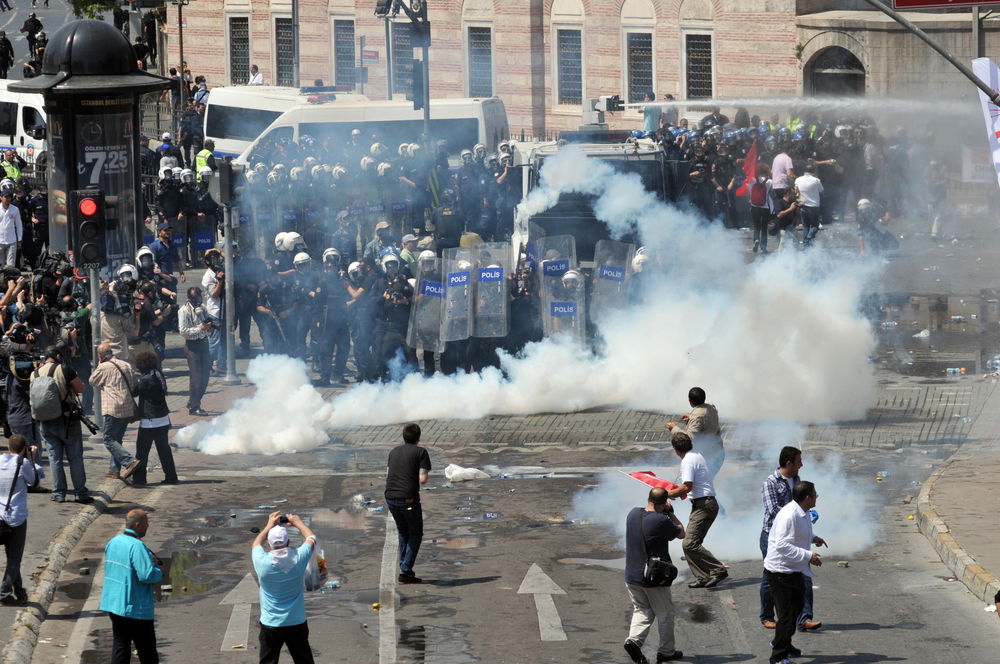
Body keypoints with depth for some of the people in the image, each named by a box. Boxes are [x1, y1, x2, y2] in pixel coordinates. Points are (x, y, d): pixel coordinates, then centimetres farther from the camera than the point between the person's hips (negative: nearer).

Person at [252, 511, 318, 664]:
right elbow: (311, 538, 10)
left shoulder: (262, 562, -14)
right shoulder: (298, 558, -12)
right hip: (297, 623, 1)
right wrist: (298, 523, 24)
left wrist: (270, 525, 20)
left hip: (270, 625, -1)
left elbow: (256, 543, 10)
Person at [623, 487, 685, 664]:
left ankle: (634, 639, -9)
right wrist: (670, 513, 4)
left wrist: (666, 515, 13)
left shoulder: (633, 514, -1)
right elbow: (681, 533, -3)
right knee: (665, 614, 12)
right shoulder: (661, 521, -20)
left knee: (641, 610, 17)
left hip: (631, 576, 5)